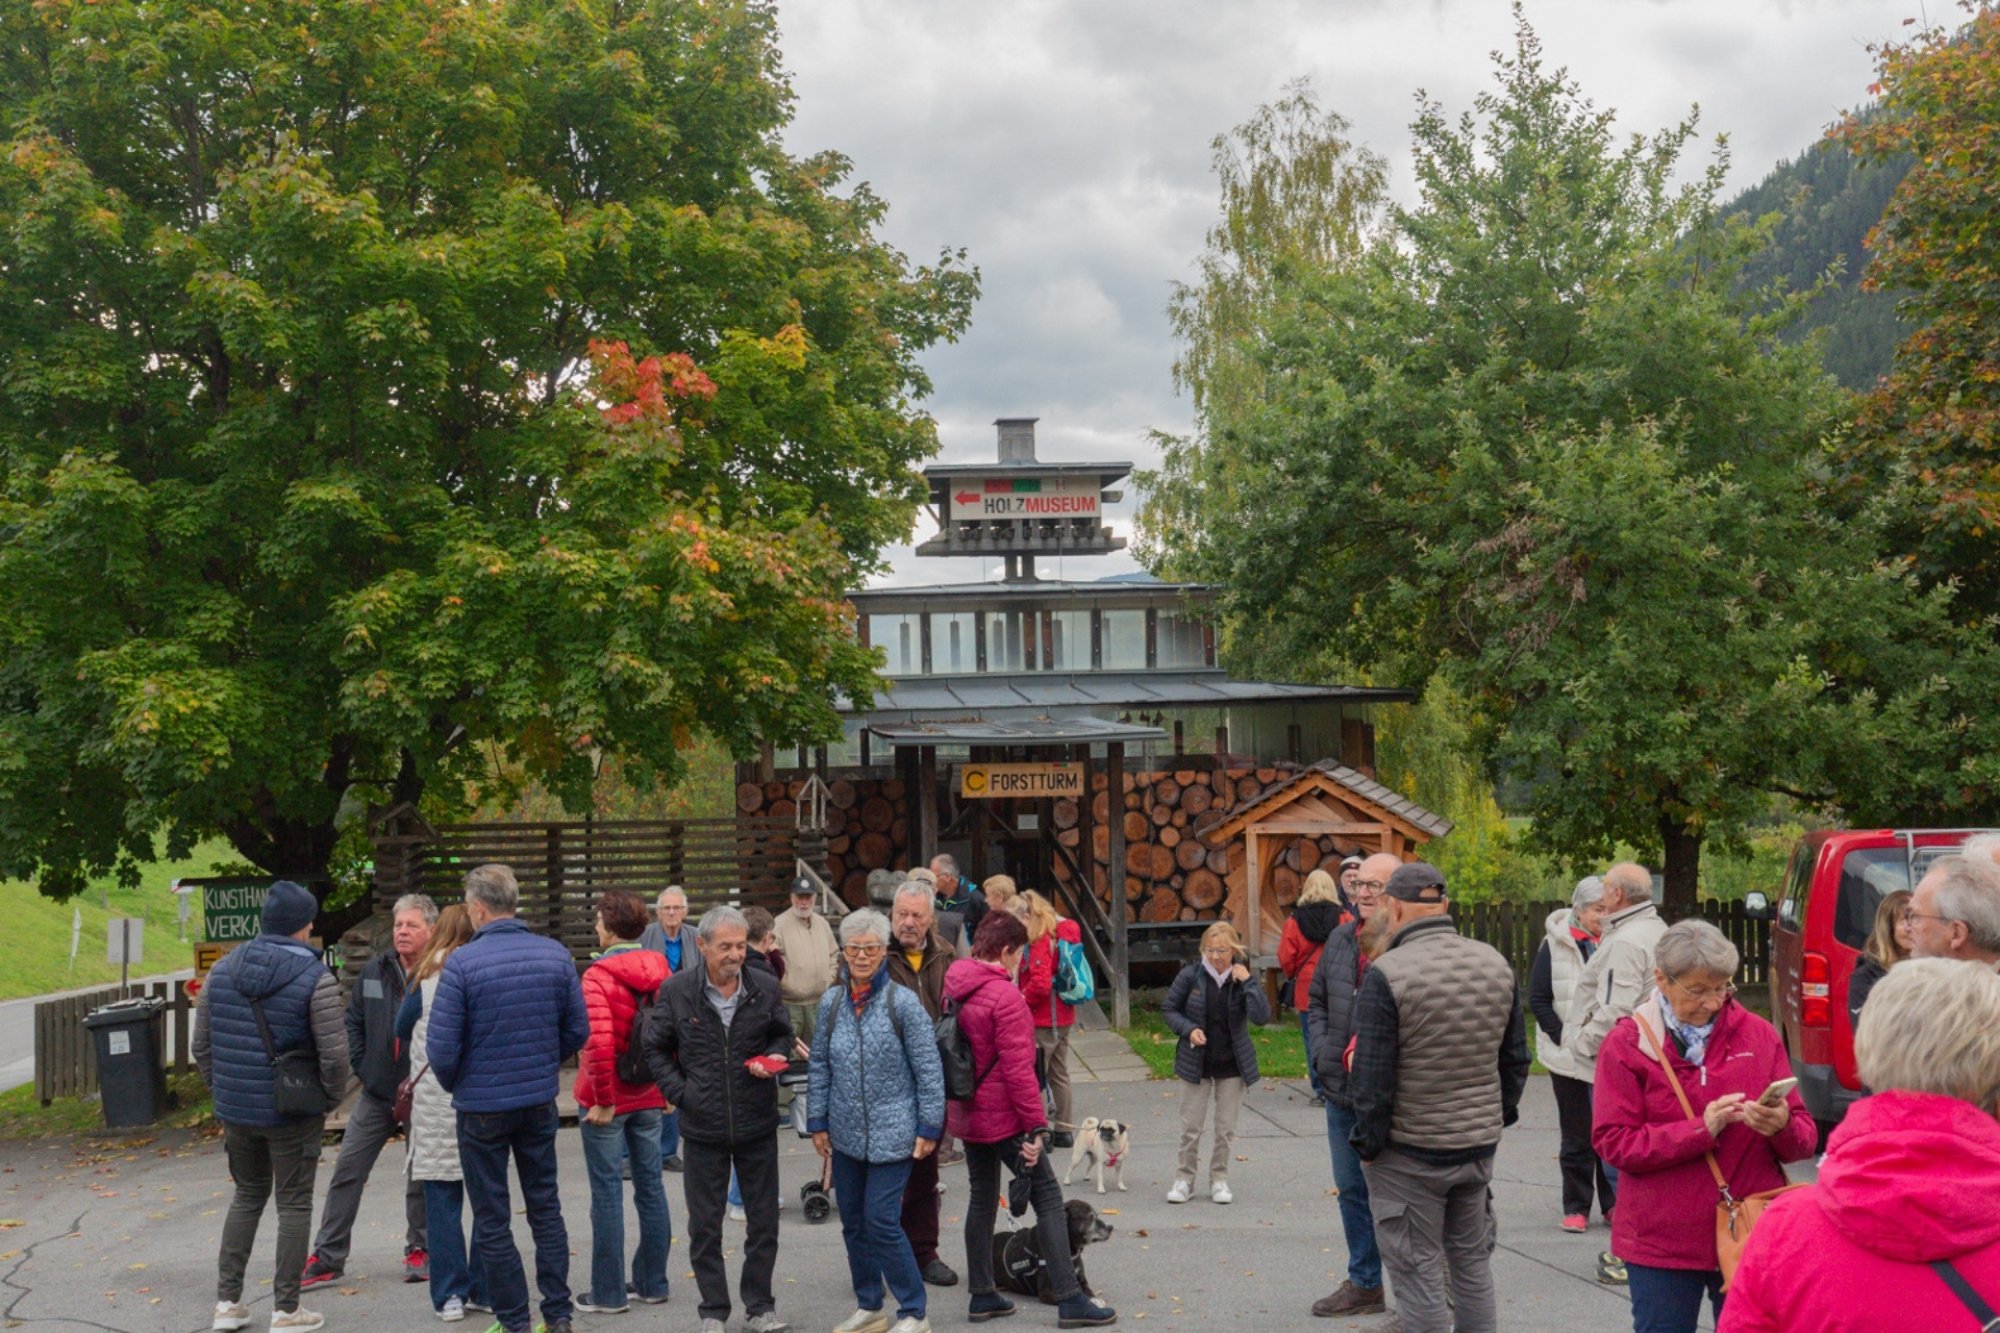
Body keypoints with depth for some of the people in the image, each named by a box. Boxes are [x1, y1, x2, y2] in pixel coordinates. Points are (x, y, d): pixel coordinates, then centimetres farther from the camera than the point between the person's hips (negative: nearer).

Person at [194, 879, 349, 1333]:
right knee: (294, 1205, 7)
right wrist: (330, 1098, 0)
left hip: (235, 1110, 5)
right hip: (292, 1113, -5)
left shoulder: (222, 970, 3)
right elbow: (334, 1053, -17)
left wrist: (223, 1090, 17)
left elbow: (202, 1045, 7)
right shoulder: (314, 979, -14)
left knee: (247, 1197, 21)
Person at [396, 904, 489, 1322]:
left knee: (442, 1198, 3)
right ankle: (485, 1289, 14)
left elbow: (403, 1029, 9)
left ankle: (450, 1295, 3)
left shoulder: (427, 975, -2)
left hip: (436, 1099, -2)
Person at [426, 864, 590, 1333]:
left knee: (492, 1220, 8)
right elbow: (579, 1030, 2)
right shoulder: (556, 955, -4)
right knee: (545, 1208, 16)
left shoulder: (462, 963, -18)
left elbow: (442, 1047, -16)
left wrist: (454, 1084, 4)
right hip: (540, 1102, 4)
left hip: (483, 1106, -4)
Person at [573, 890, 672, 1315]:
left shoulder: (599, 976, -16)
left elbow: (599, 1043, -25)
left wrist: (603, 1101, -17)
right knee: (650, 1186, 13)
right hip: (649, 1097, 6)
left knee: (607, 1192, 1)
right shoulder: (660, 973, 3)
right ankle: (652, 1282, 22)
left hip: (606, 1102, -6)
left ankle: (609, 1293, 8)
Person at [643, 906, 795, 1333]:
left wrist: (774, 1058, -8)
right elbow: (655, 1047, 4)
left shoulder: (765, 988, -3)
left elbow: (782, 1034, 13)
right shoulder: (676, 991, -7)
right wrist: (679, 1092, -5)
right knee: (705, 1226, 8)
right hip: (703, 1127, -1)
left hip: (757, 1125, 1)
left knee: (763, 1221, 9)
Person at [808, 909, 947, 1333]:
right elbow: (819, 1067, 10)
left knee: (882, 1222, -9)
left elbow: (928, 1070, -8)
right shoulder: (832, 1003, 4)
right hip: (845, 1135, 5)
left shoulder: (903, 1002, -10)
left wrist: (929, 1128, -8)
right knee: (853, 1223, 12)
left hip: (891, 1134, -5)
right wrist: (817, 1123, 8)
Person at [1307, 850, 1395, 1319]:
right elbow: (1317, 999, 20)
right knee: (1352, 1191, 18)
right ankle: (1363, 1284, 32)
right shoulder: (1340, 940, 9)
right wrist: (1323, 1052, 7)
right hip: (1341, 1092, 7)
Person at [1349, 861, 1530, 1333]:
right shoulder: (1495, 964, 3)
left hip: (1409, 1152, -6)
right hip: (1479, 1143, 6)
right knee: (1473, 1263, 18)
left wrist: (1368, 1143, -5)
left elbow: (1372, 1074, -16)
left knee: (1417, 1271, 2)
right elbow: (1515, 1058, 11)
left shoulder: (1386, 973, -17)